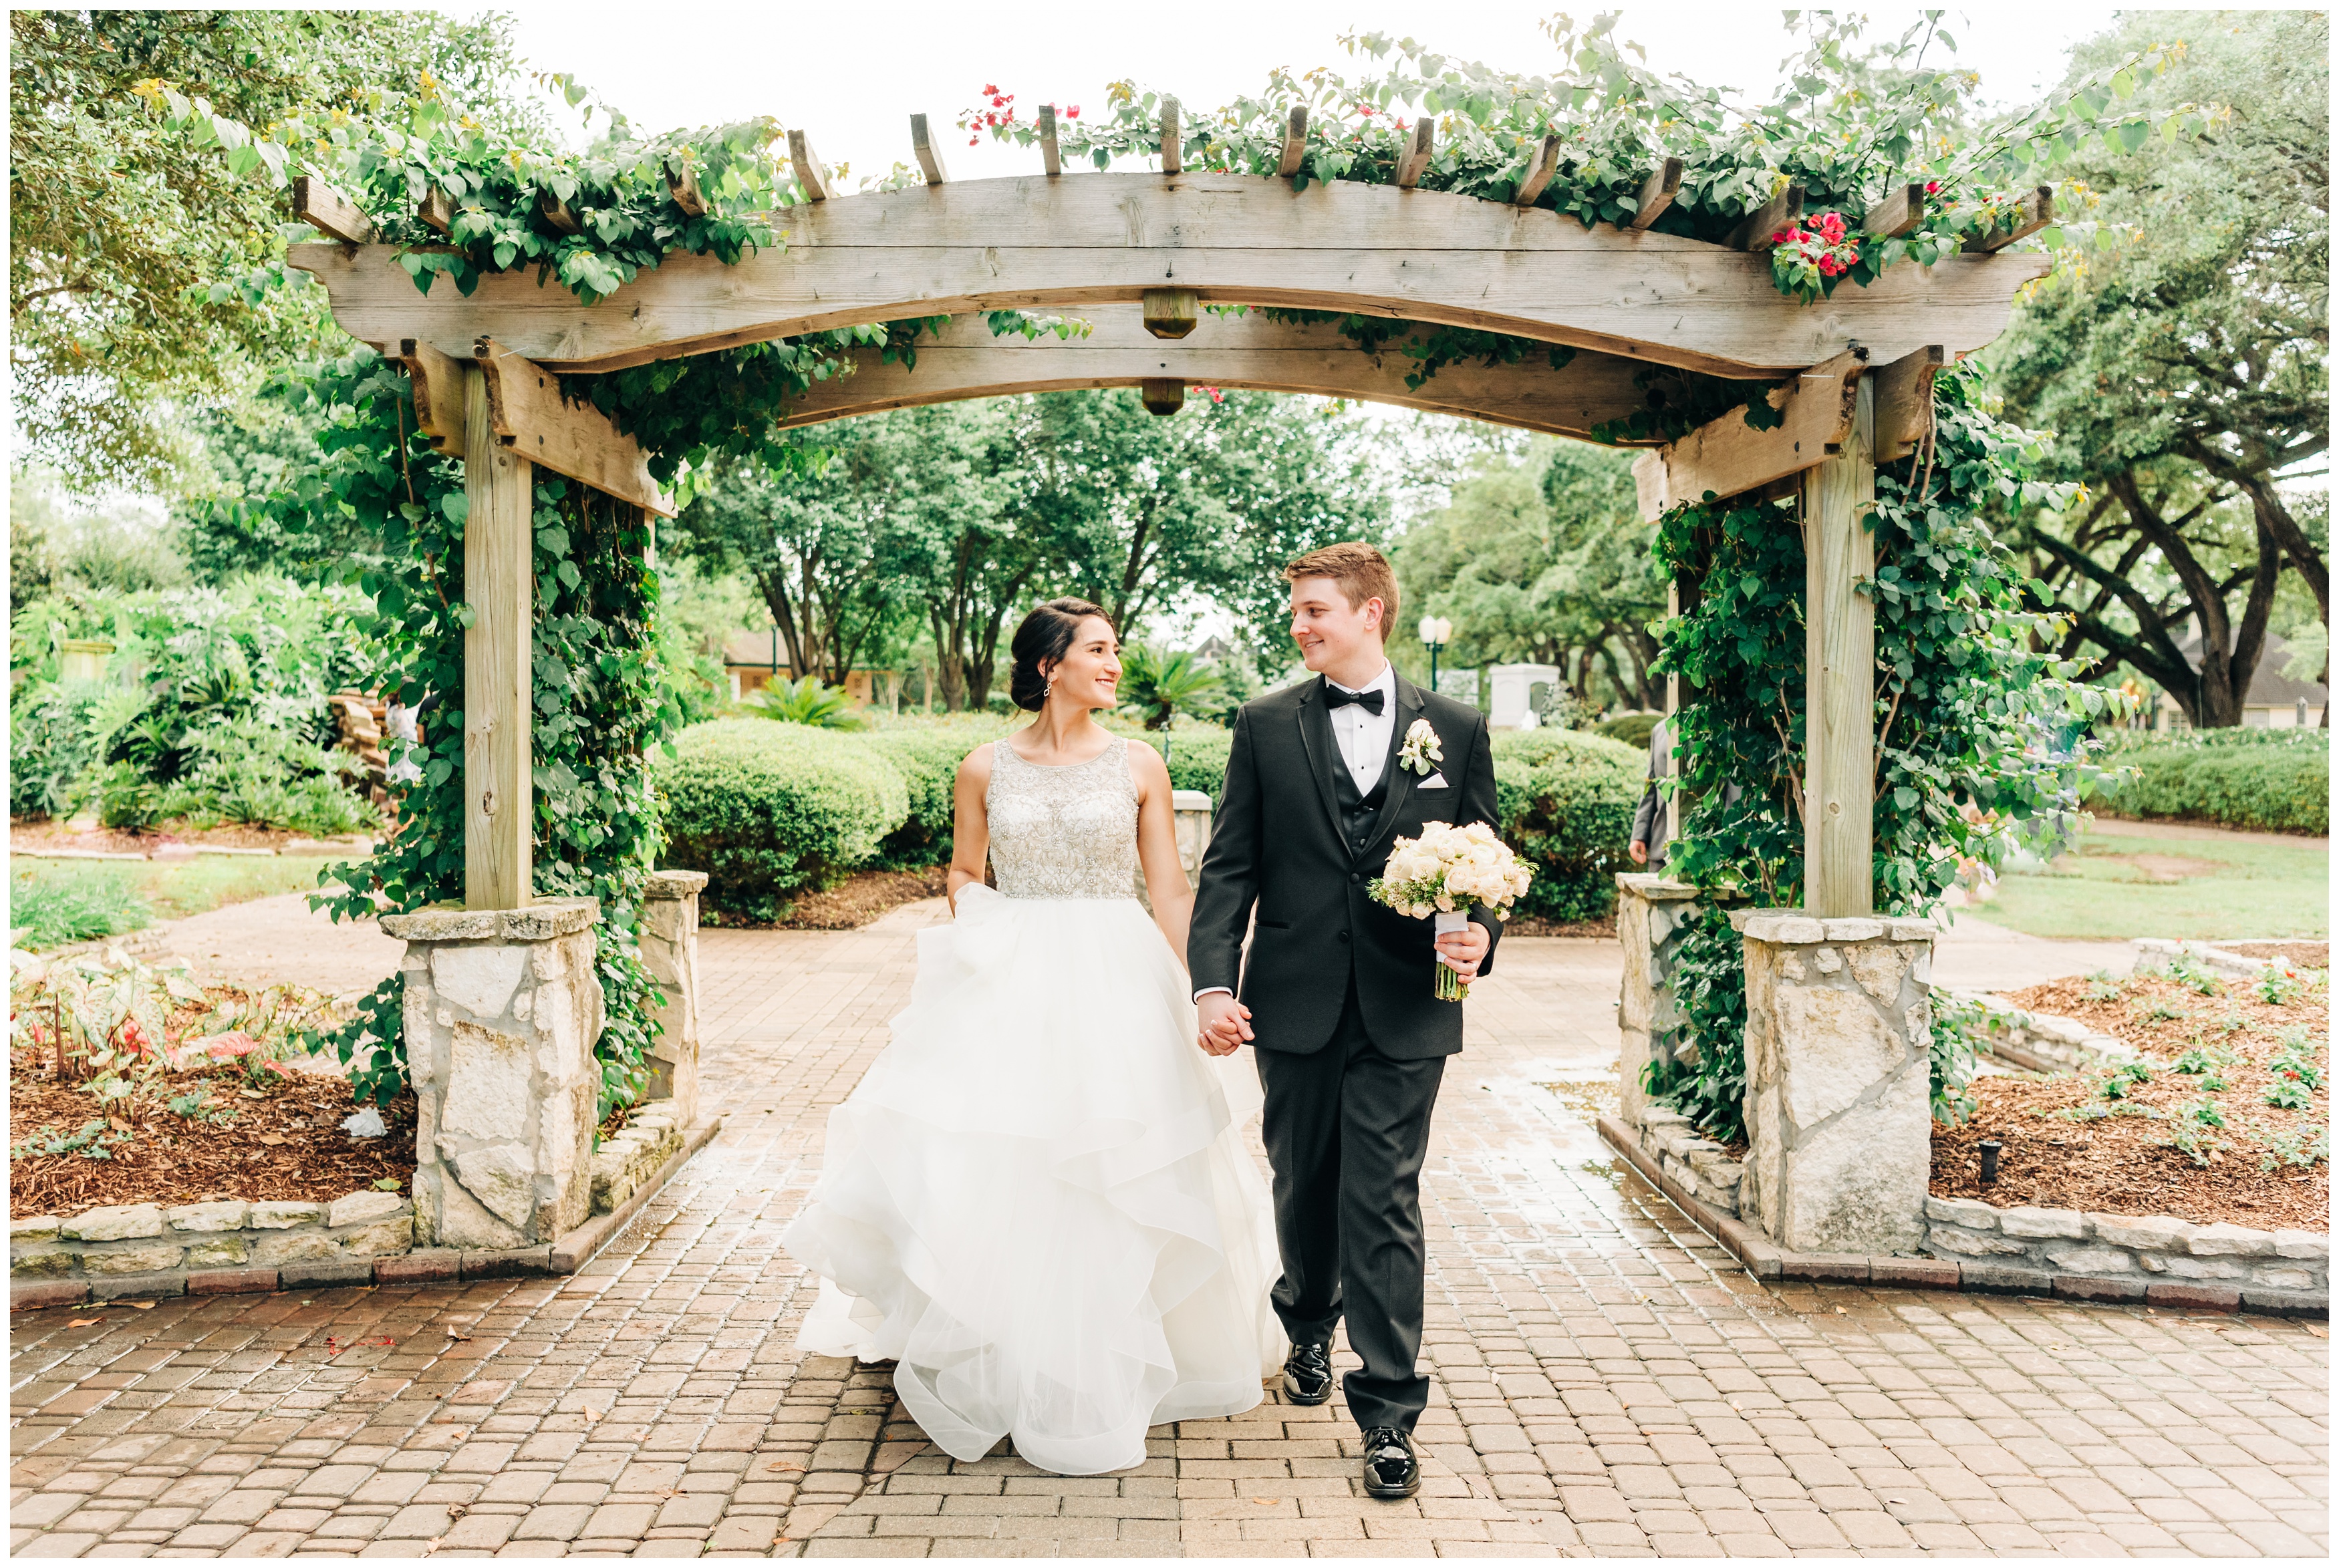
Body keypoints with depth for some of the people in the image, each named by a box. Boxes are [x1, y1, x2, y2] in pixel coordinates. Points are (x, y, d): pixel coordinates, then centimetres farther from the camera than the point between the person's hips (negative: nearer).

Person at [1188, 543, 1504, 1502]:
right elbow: (1229, 867, -1)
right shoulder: (1266, 727, 3)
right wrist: (1213, 983, -12)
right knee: (1302, 1187, 17)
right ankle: (1308, 1327, 45)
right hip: (1294, 1004, 2)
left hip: (1405, 1012, -1)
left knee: (1383, 1206, -2)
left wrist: (1478, 936, -13)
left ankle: (1388, 1413, 9)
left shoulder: (1456, 730, 3)